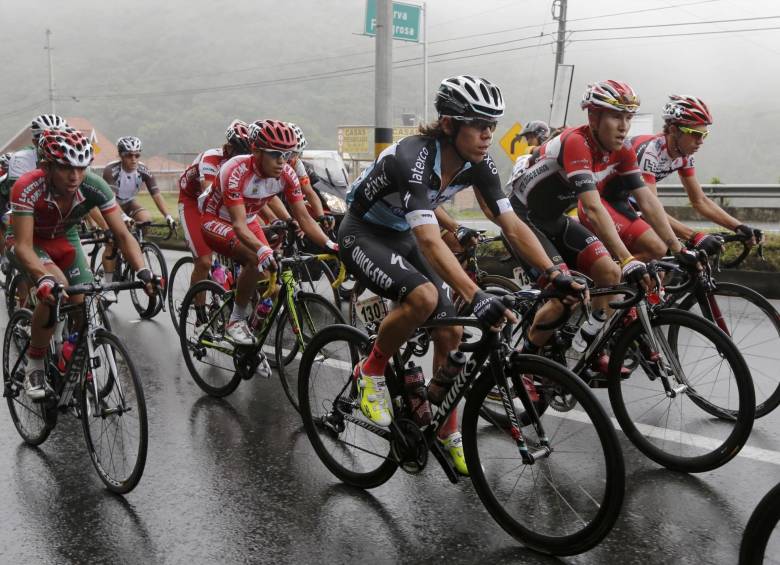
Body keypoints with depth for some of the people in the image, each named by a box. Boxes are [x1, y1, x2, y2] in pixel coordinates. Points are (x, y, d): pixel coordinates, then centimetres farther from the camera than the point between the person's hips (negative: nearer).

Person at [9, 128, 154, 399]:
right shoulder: (27, 188, -36)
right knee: (56, 288, -32)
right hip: (32, 243, -3)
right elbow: (23, 245, -38)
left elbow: (122, 234, -27)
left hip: (65, 241, 4)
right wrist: (44, 279, -57)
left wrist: (143, 271, -43)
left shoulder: (94, 187, -29)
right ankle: (34, 364, -11)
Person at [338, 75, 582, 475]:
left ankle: (446, 430, 16)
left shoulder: (477, 164, -12)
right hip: (363, 235, -7)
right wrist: (474, 296, -54)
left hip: (401, 237, 7)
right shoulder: (413, 158, -33)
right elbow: (429, 241, -43)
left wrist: (555, 274, -24)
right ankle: (371, 371, -7)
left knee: (451, 333, -3)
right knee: (423, 297, -34)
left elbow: (512, 225, -12)